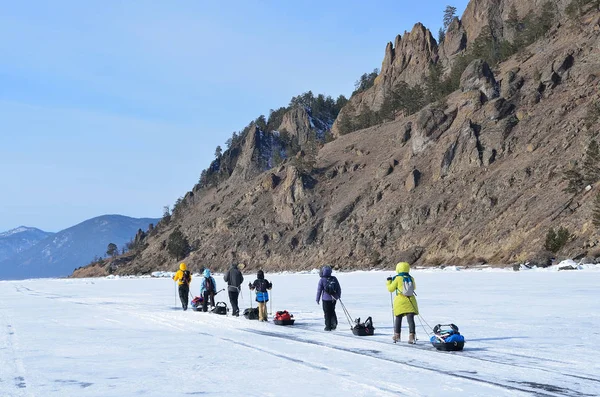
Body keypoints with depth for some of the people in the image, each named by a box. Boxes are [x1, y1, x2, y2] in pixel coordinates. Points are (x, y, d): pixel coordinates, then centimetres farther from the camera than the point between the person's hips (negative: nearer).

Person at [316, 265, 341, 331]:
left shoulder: (322, 280, -12)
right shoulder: (334, 279, 0)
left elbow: (319, 290, -7)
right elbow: (339, 288, 8)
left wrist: (317, 299, 3)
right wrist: (338, 296, 22)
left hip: (326, 299, -4)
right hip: (334, 298, 4)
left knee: (327, 313, 6)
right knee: (332, 311, 20)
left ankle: (328, 326, 8)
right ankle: (334, 323, 5)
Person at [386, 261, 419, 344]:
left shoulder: (398, 278, -7)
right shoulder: (411, 278, 4)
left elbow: (391, 289, 2)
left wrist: (389, 281, 18)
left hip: (400, 301, -2)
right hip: (410, 301, 2)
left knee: (398, 318, 14)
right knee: (410, 319, -3)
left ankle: (397, 335, 19)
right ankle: (411, 336, -16)